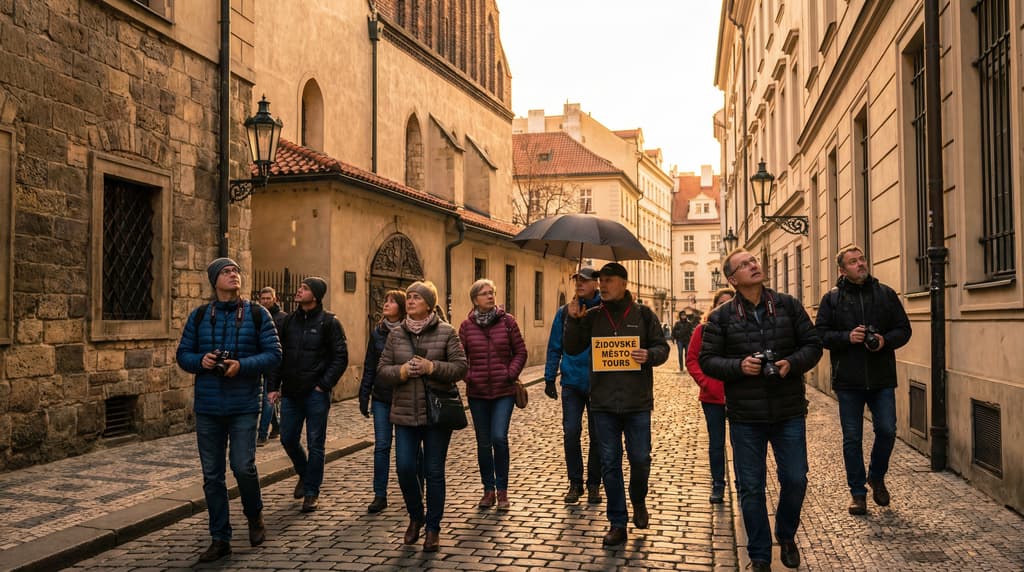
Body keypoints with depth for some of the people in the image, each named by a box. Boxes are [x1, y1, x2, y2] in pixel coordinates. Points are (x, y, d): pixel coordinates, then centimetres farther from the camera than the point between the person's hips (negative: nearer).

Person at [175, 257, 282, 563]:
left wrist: (242, 365, -18)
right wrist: (200, 361, -13)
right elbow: (183, 355, 9)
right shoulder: (199, 316, 6)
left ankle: (255, 515, 23)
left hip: (243, 405, -2)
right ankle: (220, 539, 20)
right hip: (207, 407, 3)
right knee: (212, 475, 7)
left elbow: (273, 354, -4)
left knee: (243, 466, -8)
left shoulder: (257, 314, 0)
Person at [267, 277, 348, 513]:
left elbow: (341, 357, -8)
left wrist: (324, 384, -13)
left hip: (316, 394, -5)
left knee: (315, 444, 3)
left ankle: (312, 491, 16)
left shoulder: (329, 322, -6)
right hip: (290, 392, 5)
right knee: (288, 439, 10)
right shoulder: (289, 321, 9)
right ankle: (304, 474, 37)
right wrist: (273, 386, 5)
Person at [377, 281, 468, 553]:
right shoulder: (396, 334, 6)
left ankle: (433, 528, 22)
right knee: (404, 468, 0)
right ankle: (415, 517, 28)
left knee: (434, 472, 5)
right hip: (405, 413, 2)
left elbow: (461, 367, -6)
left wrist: (432, 367, -19)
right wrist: (401, 371, -15)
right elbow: (382, 372, 5)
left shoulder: (446, 332, -2)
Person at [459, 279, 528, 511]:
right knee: (483, 443, 9)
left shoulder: (507, 321, 0)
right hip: (477, 393, 2)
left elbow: (521, 352, 4)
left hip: (504, 391, -2)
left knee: (499, 438, -11)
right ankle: (489, 490, 23)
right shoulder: (467, 325, 2)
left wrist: (511, 374, -7)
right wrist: (467, 376, -5)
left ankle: (502, 491, 4)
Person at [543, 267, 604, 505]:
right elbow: (554, 348, 7)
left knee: (597, 436, 7)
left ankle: (594, 484, 21)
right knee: (571, 433, -3)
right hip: (572, 382, 1)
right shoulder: (564, 312, 3)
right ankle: (575, 483, 13)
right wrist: (549, 379, 3)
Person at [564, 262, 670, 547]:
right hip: (604, 403, 2)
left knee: (640, 459, 5)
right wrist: (573, 320, -11)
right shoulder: (592, 316, 5)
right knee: (610, 463, 6)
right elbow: (572, 349, 3)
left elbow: (663, 347, 4)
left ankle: (639, 502, 36)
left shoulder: (643, 314, 1)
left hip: (637, 402, -1)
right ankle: (618, 524, 16)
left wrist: (649, 355, -19)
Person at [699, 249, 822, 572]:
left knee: (795, 480, 8)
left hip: (789, 412, 1)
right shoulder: (721, 317, -1)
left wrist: (792, 363, -13)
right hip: (745, 416, -1)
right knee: (751, 488, 6)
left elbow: (813, 345, 6)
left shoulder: (788, 306, 3)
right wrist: (738, 366, -17)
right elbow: (707, 360, 0)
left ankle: (786, 536, 37)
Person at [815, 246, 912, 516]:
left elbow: (903, 329, 6)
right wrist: (847, 337, -17)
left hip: (882, 378, 1)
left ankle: (877, 477, 29)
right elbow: (821, 334, -1)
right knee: (852, 438, 6)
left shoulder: (886, 294, 5)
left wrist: (885, 340, -13)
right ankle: (858, 492, 19)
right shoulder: (832, 298, 2)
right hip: (848, 381, -1)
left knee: (887, 431, 1)